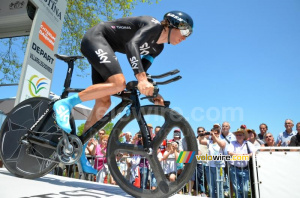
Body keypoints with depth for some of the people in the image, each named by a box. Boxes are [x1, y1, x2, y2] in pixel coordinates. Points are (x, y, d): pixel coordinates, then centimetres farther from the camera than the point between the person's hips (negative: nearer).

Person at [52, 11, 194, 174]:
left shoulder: (157, 47, 9)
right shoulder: (154, 25, -16)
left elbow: (142, 71, 6)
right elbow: (132, 44, -34)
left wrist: (152, 92, -9)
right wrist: (142, 78, -47)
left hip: (103, 46, 9)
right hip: (96, 37, -8)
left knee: (104, 103, -1)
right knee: (119, 83, -32)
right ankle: (65, 103, -20)